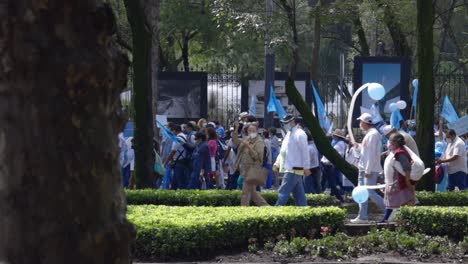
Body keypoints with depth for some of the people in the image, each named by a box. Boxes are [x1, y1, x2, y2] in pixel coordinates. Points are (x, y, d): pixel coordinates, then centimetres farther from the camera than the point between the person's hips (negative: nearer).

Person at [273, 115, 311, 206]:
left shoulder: (299, 134, -12)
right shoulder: (289, 134, 18)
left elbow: (305, 151, -16)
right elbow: (283, 151, 23)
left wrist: (306, 167, -18)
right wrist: (277, 163, 12)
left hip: (294, 169, -10)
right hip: (290, 168, 10)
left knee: (283, 192, -11)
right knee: (299, 194, 11)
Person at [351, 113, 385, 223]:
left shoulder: (373, 134, -17)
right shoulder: (368, 134, 16)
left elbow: (372, 154, -21)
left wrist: (368, 170, -22)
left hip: (370, 169, -10)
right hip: (364, 168, 10)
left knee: (370, 192, -11)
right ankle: (362, 216, 11)